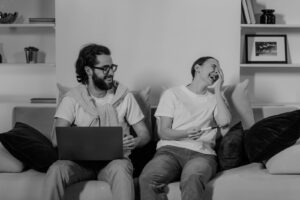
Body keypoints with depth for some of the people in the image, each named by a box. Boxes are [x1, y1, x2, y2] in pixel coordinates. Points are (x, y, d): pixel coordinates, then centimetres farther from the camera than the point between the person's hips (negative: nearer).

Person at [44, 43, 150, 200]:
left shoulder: (124, 96, 6)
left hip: (115, 158, 0)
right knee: (56, 170, -31)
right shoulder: (72, 98, 3)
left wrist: (134, 142, -18)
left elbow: (144, 134, 7)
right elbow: (56, 139, -7)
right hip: (80, 159, 0)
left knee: (120, 169, -36)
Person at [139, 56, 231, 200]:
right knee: (148, 179, -34)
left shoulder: (215, 99, 23)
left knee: (192, 179, -38)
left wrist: (218, 88, 7)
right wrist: (186, 133, -14)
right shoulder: (172, 94, 16)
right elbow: (163, 132, 6)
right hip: (170, 149, 0)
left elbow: (224, 122, 0)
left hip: (201, 153, 1)